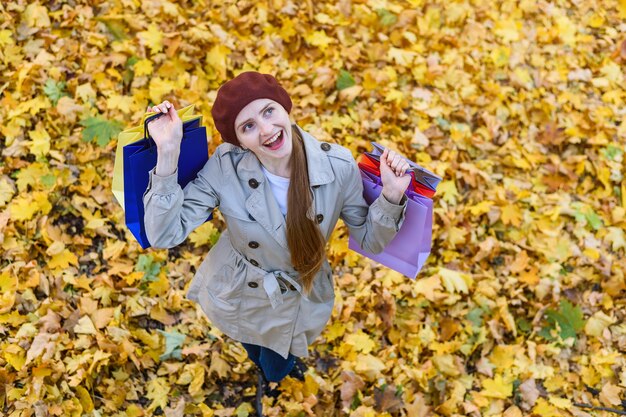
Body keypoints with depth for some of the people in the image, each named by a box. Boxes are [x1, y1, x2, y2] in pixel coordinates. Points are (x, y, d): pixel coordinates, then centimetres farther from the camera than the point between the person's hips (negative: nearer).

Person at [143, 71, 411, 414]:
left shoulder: (338, 166, -28)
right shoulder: (225, 167, -29)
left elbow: (369, 241, -15)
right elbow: (164, 234, -31)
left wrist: (391, 195, -35)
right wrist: (168, 153, -41)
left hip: (296, 304, 0)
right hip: (237, 294, 1)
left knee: (275, 371, 30)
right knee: (258, 358, 36)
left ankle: (287, 359, 69)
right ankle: (265, 372, 74)